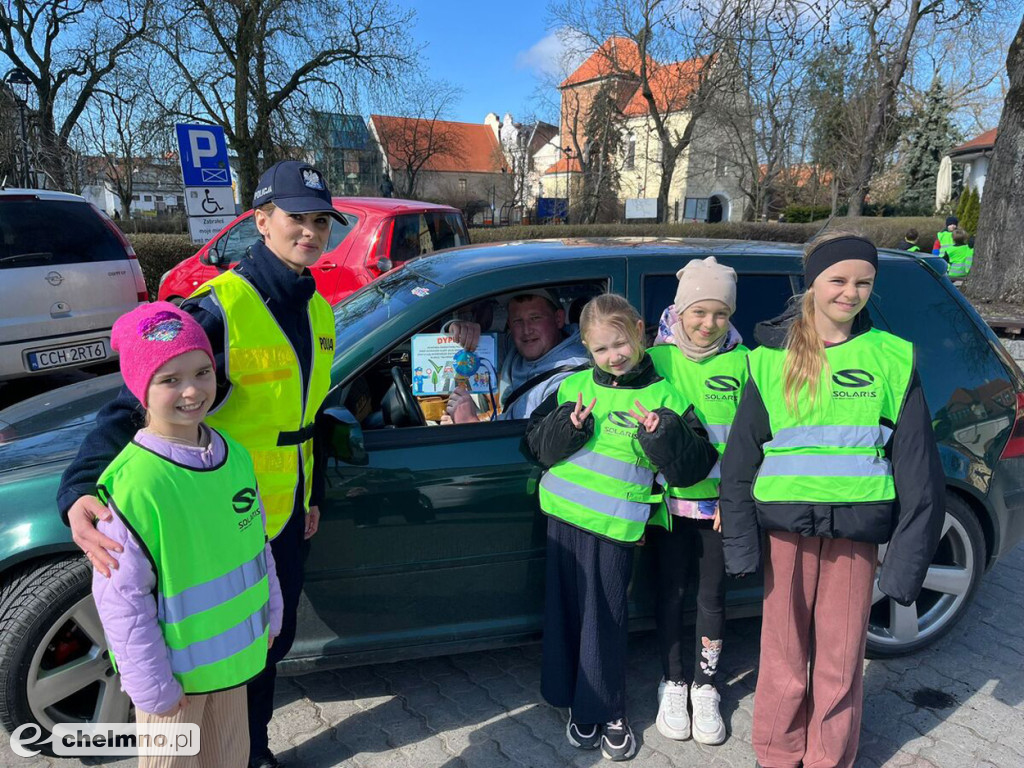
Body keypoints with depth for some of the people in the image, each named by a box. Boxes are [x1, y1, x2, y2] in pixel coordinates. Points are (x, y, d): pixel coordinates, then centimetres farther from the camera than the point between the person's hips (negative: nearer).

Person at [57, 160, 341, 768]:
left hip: (287, 513, 7)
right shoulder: (220, 308, -22)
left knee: (274, 642, 24)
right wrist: (81, 490, -41)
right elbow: (137, 403, -27)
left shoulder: (317, 309, 3)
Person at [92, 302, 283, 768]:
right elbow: (121, 596, -20)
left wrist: (270, 616, 13)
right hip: (174, 667, -5)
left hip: (233, 652, 6)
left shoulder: (233, 455, -5)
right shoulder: (132, 483, -26)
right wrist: (152, 686, -15)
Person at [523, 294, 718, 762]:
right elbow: (536, 444, 5)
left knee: (604, 619, 4)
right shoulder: (573, 387, 6)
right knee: (566, 611, 11)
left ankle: (606, 712, 24)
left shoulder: (663, 398, -2)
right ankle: (577, 704, 30)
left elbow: (693, 467, -6)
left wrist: (663, 433, -22)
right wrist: (570, 425, -12)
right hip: (563, 514, 3)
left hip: (614, 527, -3)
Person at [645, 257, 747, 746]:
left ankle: (705, 688, 31)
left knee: (712, 596, 11)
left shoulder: (742, 362, -3)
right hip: (669, 499, 0)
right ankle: (673, 684, 31)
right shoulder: (657, 359, -3)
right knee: (671, 593, 12)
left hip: (721, 501, 0)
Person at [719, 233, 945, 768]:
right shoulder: (771, 358, 0)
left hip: (856, 533, 0)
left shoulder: (892, 359, 1)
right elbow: (741, 456, 2)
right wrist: (740, 543, -2)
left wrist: (909, 555, -3)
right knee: (784, 654, 11)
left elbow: (918, 467, 1)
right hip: (785, 528, 0)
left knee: (841, 659, 11)